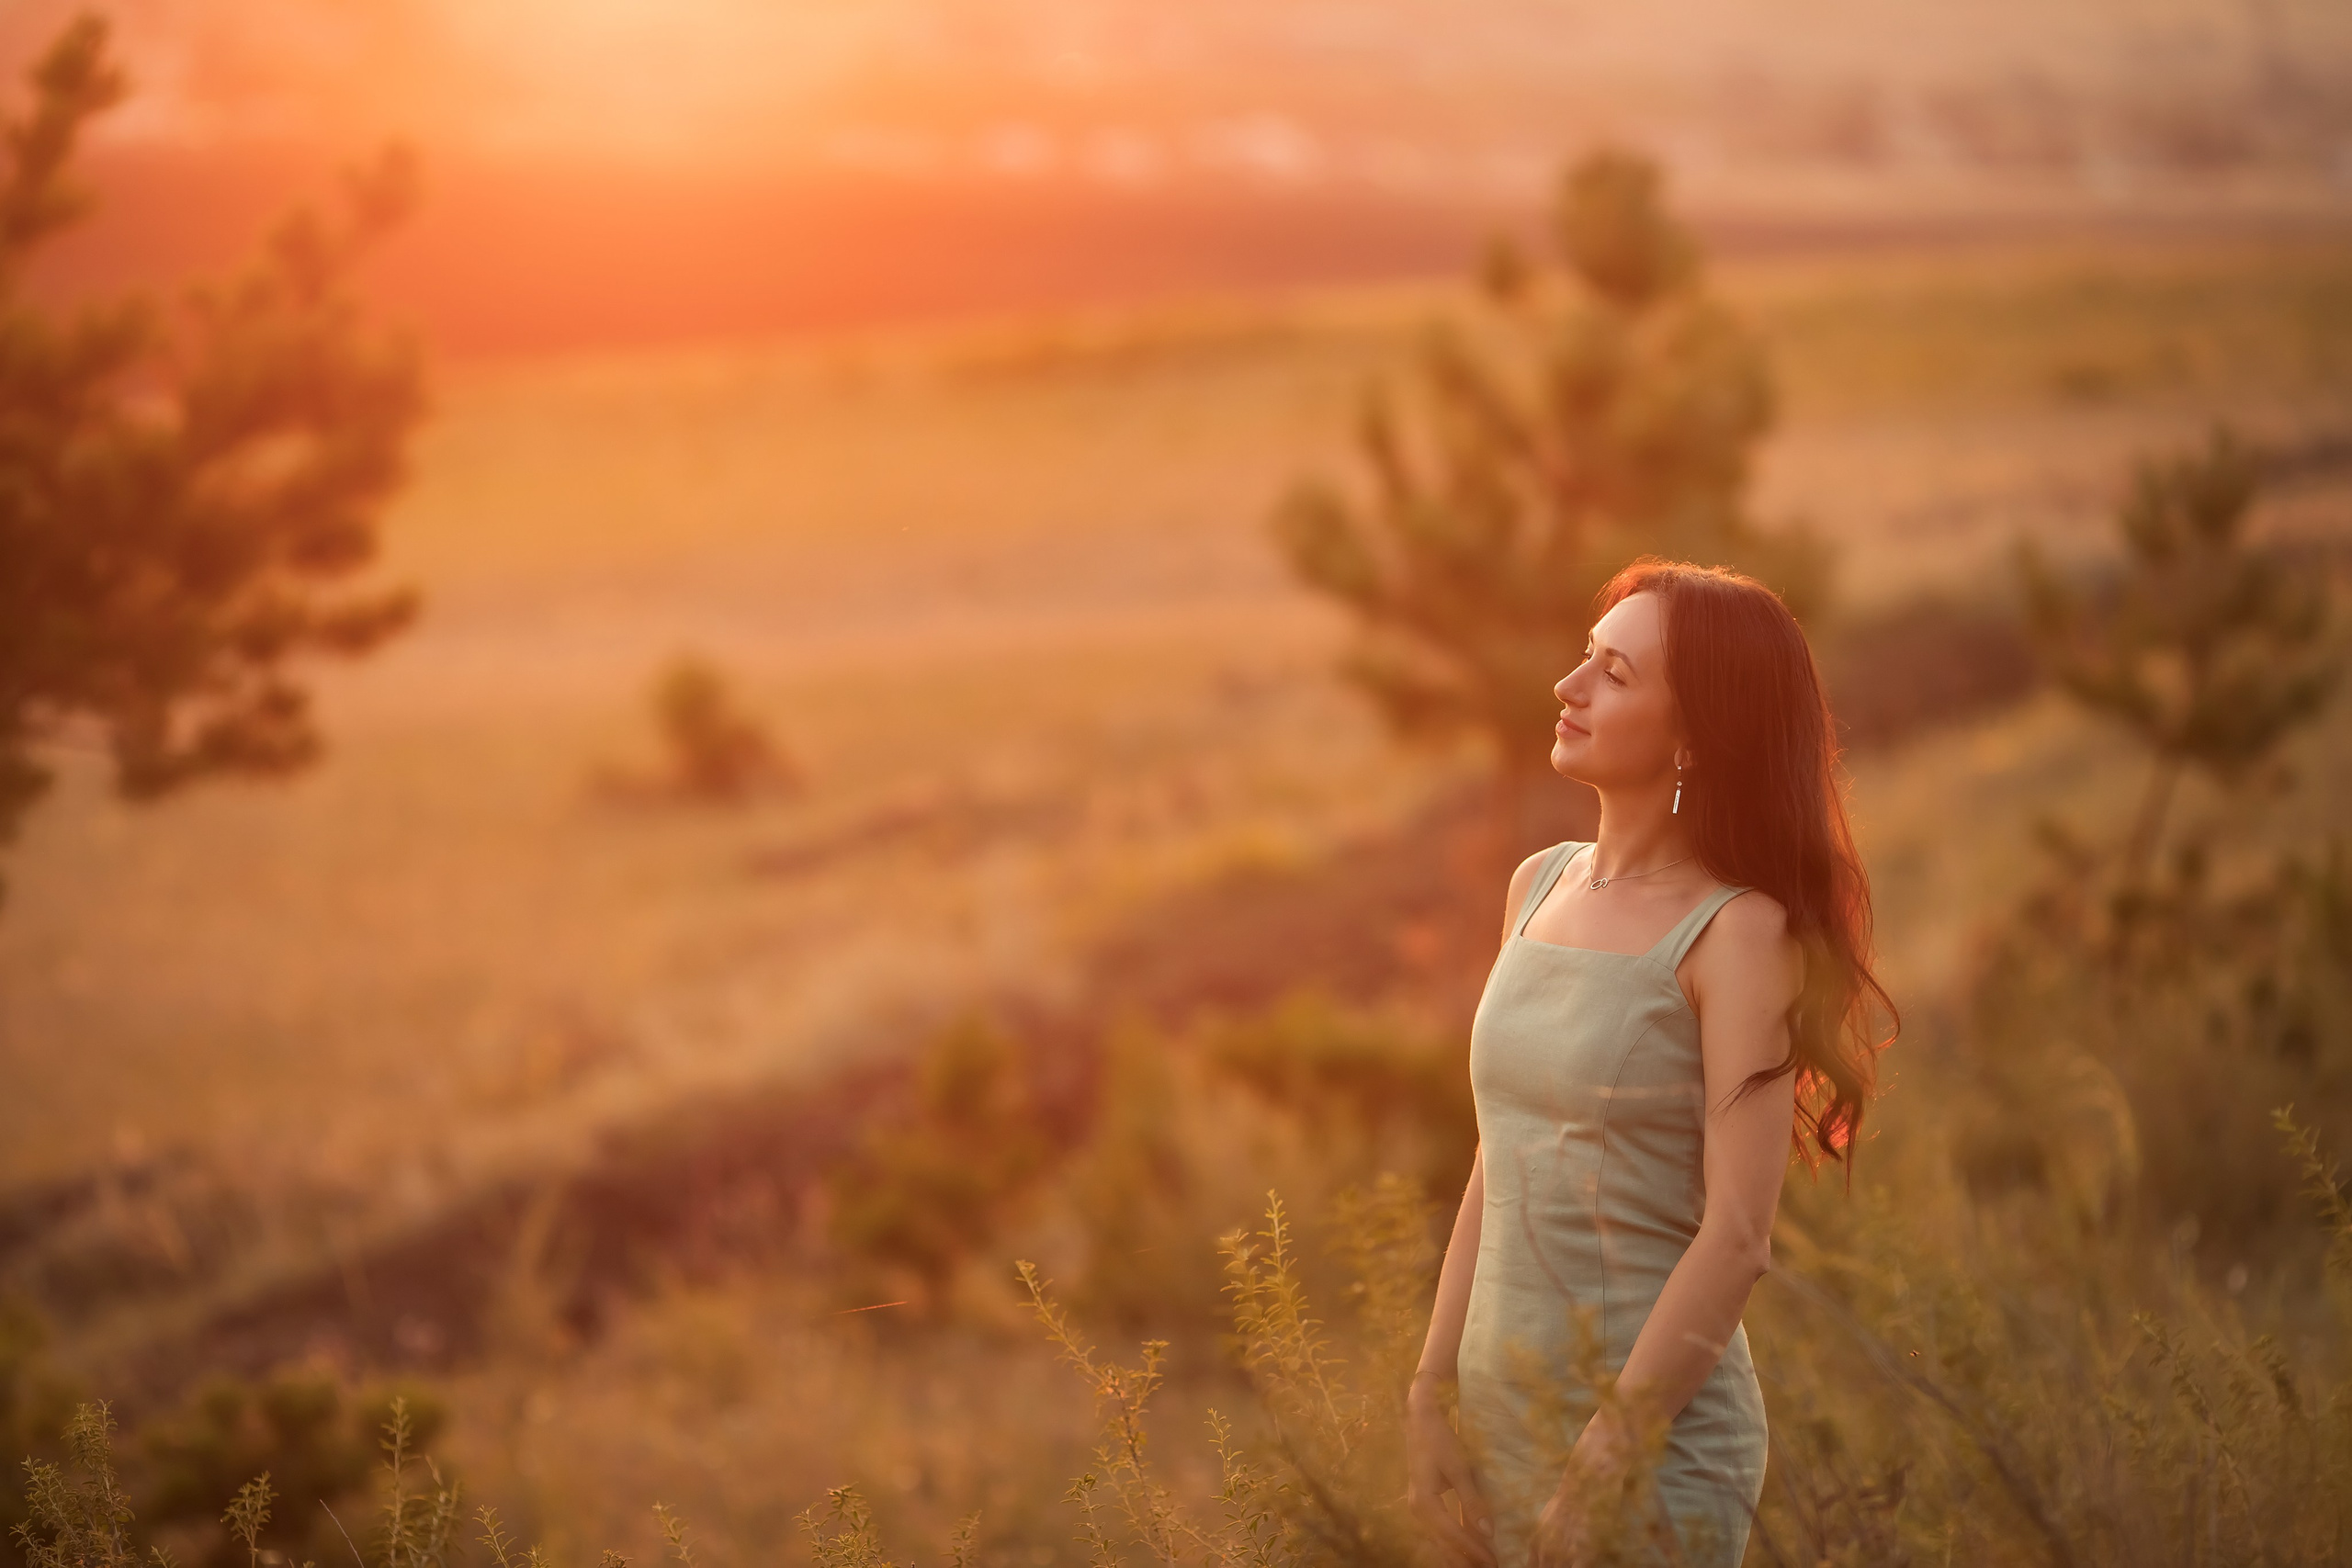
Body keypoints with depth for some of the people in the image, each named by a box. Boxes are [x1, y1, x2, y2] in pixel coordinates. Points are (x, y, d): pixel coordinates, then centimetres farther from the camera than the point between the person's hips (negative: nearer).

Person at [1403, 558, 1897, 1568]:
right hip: (1501, 1418, 6)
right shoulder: (1539, 887, 7)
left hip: (1658, 1441, -6)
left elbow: (1737, 1237, -17)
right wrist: (1428, 1405, 5)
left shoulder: (1739, 934, -12)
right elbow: (1496, 1175, 11)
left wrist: (1600, 1466, -19)